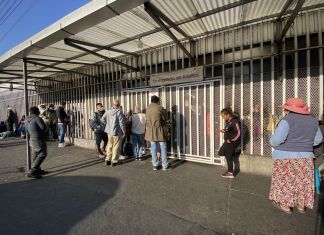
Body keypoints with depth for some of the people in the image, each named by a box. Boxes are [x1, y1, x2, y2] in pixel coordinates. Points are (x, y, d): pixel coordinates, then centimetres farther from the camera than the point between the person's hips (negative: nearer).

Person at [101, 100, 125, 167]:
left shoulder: (108, 111, 2)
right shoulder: (119, 112, -15)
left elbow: (102, 119, 8)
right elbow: (121, 123, -15)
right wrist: (123, 131, -5)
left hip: (109, 132, 6)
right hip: (117, 132, -5)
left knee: (109, 146, 18)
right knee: (116, 147, 5)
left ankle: (107, 160, 25)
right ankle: (114, 161, 12)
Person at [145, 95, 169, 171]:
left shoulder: (148, 108, 6)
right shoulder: (160, 108, -12)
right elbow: (165, 118, -4)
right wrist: (165, 111, 15)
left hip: (150, 131, 5)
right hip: (159, 131, -5)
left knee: (153, 148, 12)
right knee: (163, 148, 7)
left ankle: (155, 165, 19)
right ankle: (165, 165, 15)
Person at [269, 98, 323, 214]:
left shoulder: (287, 120, -17)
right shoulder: (312, 121, 6)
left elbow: (277, 139, -24)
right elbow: (318, 140, 16)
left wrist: (273, 143, -4)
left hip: (286, 156, -6)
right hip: (305, 157, 6)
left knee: (285, 180, 8)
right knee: (303, 181, 17)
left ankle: (285, 205, 18)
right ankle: (301, 205, 29)